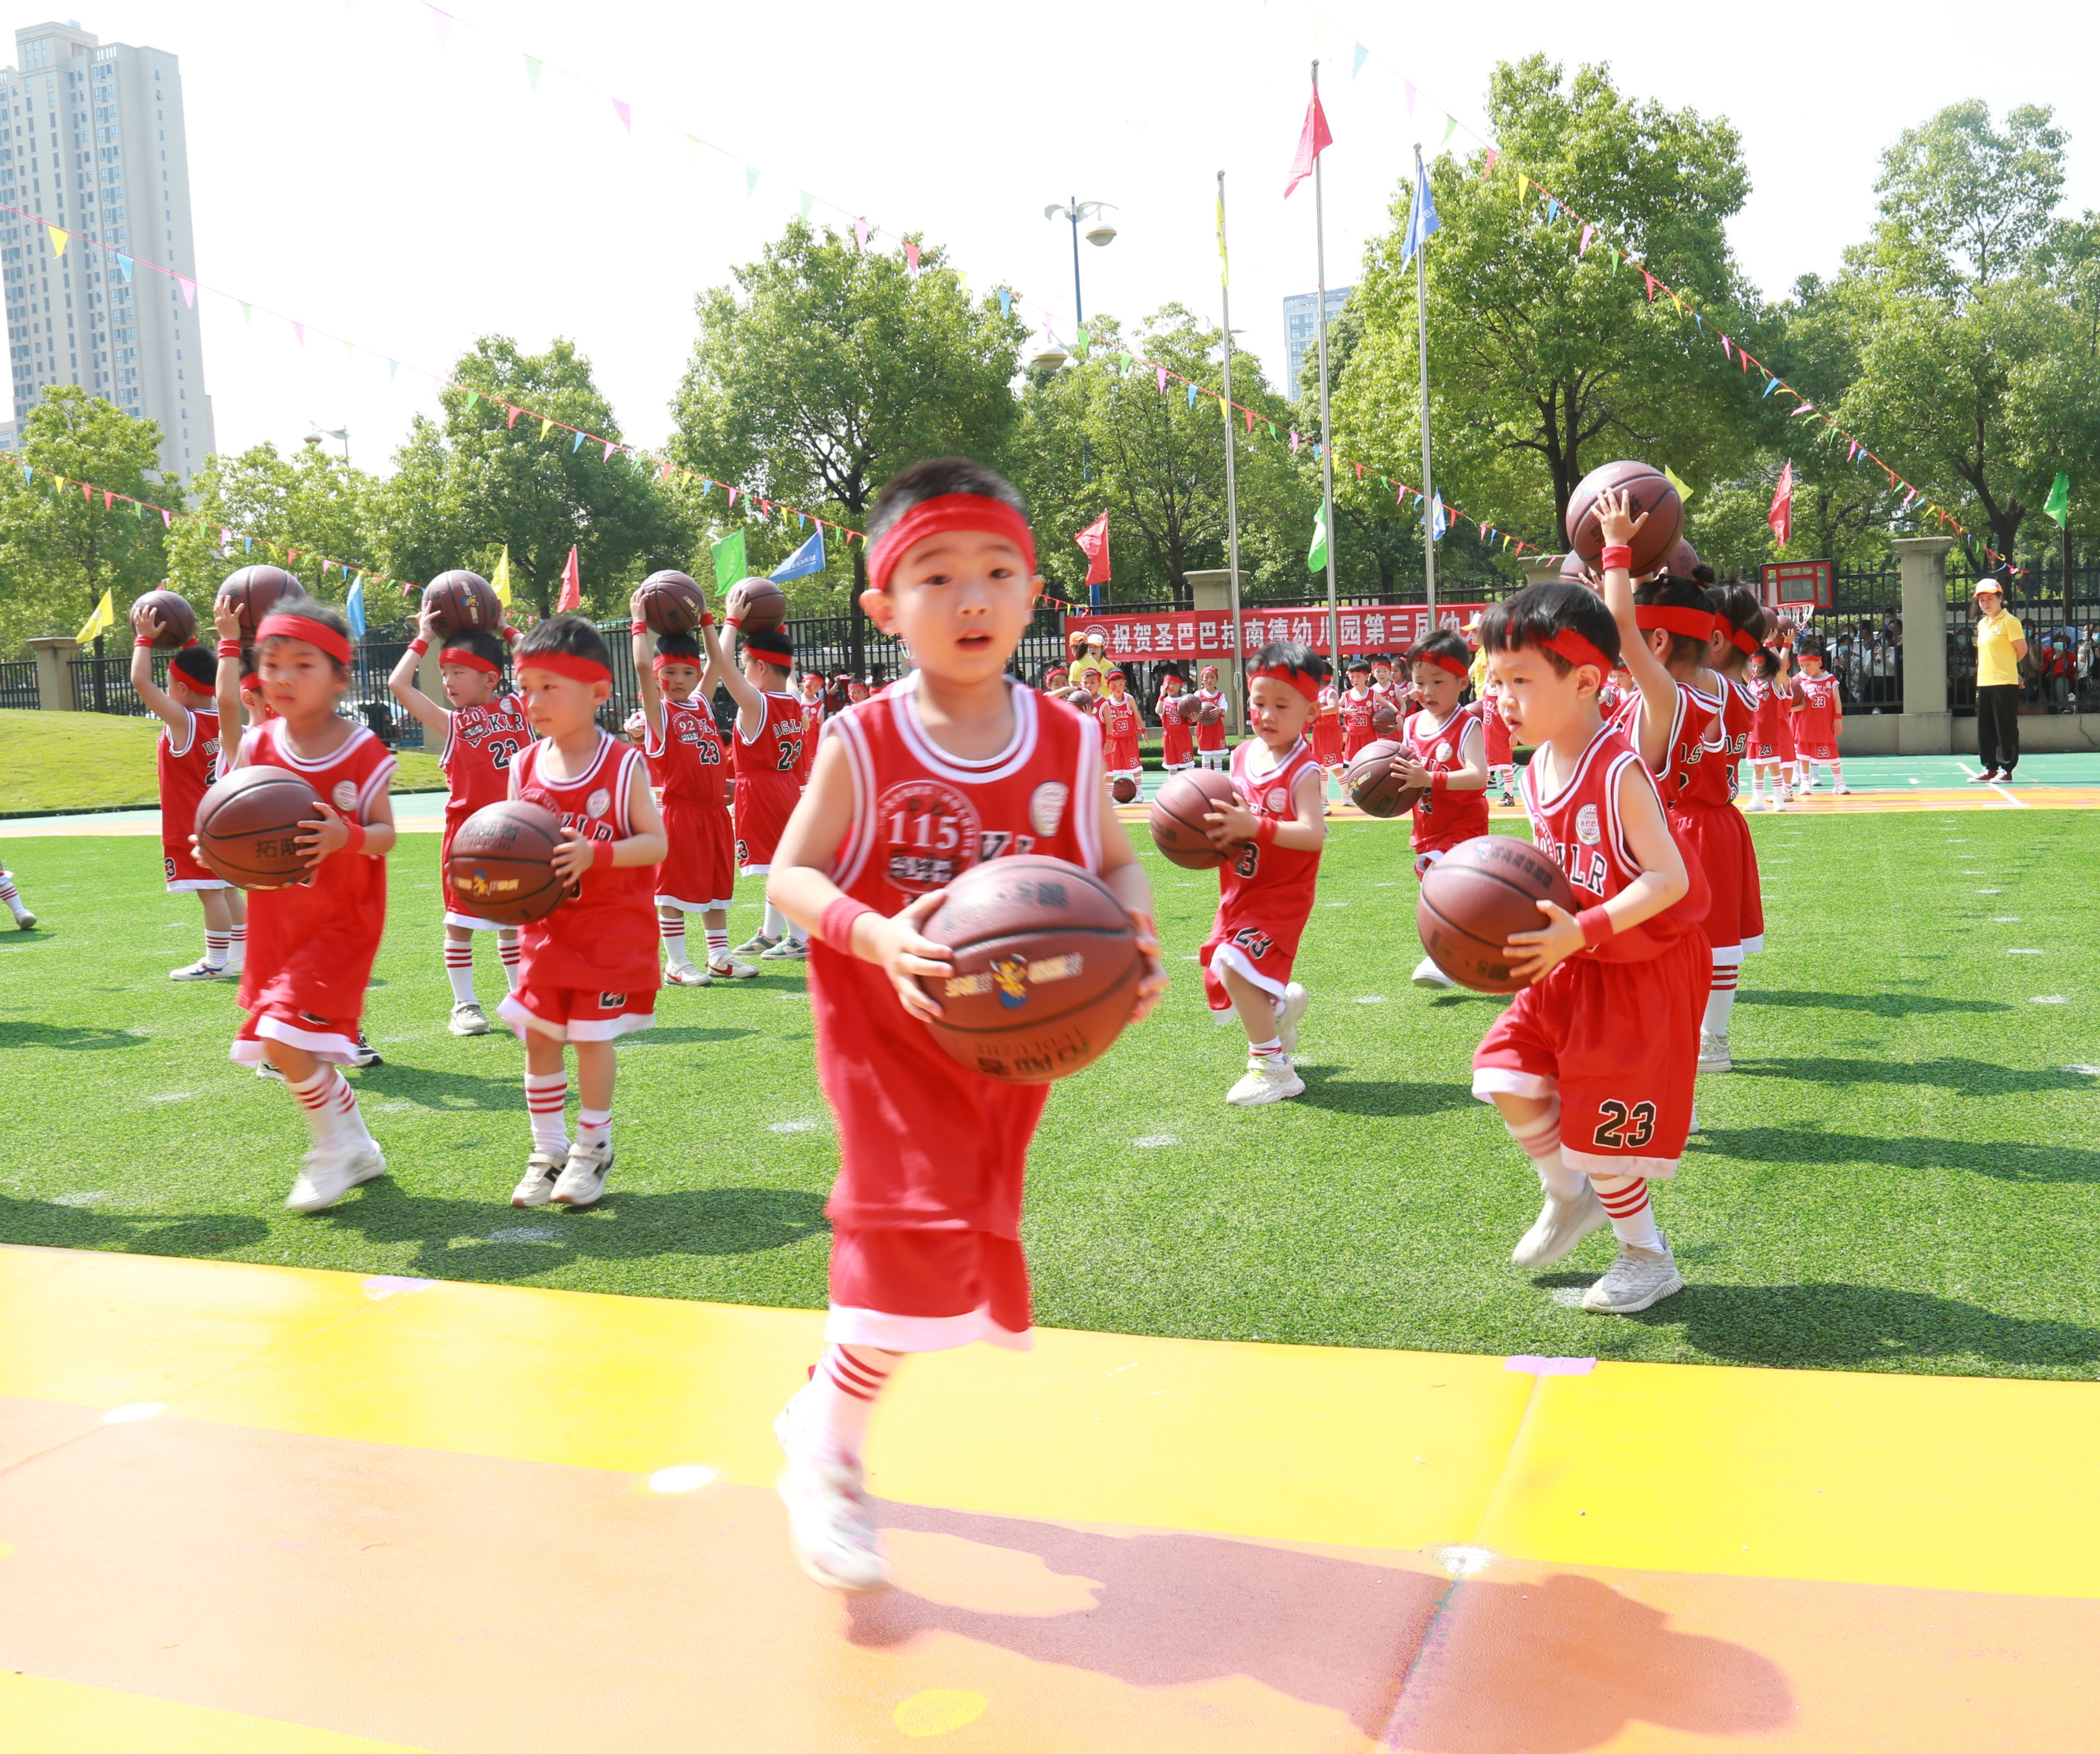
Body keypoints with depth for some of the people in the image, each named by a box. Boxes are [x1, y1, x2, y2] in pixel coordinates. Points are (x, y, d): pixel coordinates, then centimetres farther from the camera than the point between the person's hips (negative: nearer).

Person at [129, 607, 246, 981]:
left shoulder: (181, 722, -19)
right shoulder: (219, 715, 3)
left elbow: (141, 681, -23)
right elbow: (205, 678, 24)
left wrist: (144, 638, -14)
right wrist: (186, 644, 19)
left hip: (192, 824, -9)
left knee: (210, 890, -5)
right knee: (226, 888, 14)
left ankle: (217, 962, -1)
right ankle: (239, 955, 20)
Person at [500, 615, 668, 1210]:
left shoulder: (624, 766, -10)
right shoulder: (524, 767, 2)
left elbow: (655, 843, -13)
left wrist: (595, 854, -28)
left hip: (611, 926, -4)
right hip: (546, 925, 4)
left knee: (592, 1035, 0)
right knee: (538, 1034, 5)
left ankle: (593, 1146, 19)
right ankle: (548, 1149, 20)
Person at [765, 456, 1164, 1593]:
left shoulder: (1069, 743, -3)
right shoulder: (860, 745, -10)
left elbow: (1115, 864, 6)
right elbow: (789, 875, -8)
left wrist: (1137, 938, -16)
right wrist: (873, 933, -28)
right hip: (888, 1029, -4)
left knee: (973, 1233, 13)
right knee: (917, 1223, -16)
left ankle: (820, 1404, 39)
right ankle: (828, 1453, 9)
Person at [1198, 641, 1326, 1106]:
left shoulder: (1303, 772, -15)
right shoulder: (1241, 757, 5)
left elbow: (1314, 834, -27)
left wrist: (1255, 827, -36)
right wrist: (1216, 832, -6)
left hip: (1281, 893, -8)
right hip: (1239, 890, 8)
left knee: (1235, 966, -24)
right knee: (1220, 979, 15)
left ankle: (1273, 1069, -12)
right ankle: (1285, 1003, 47)